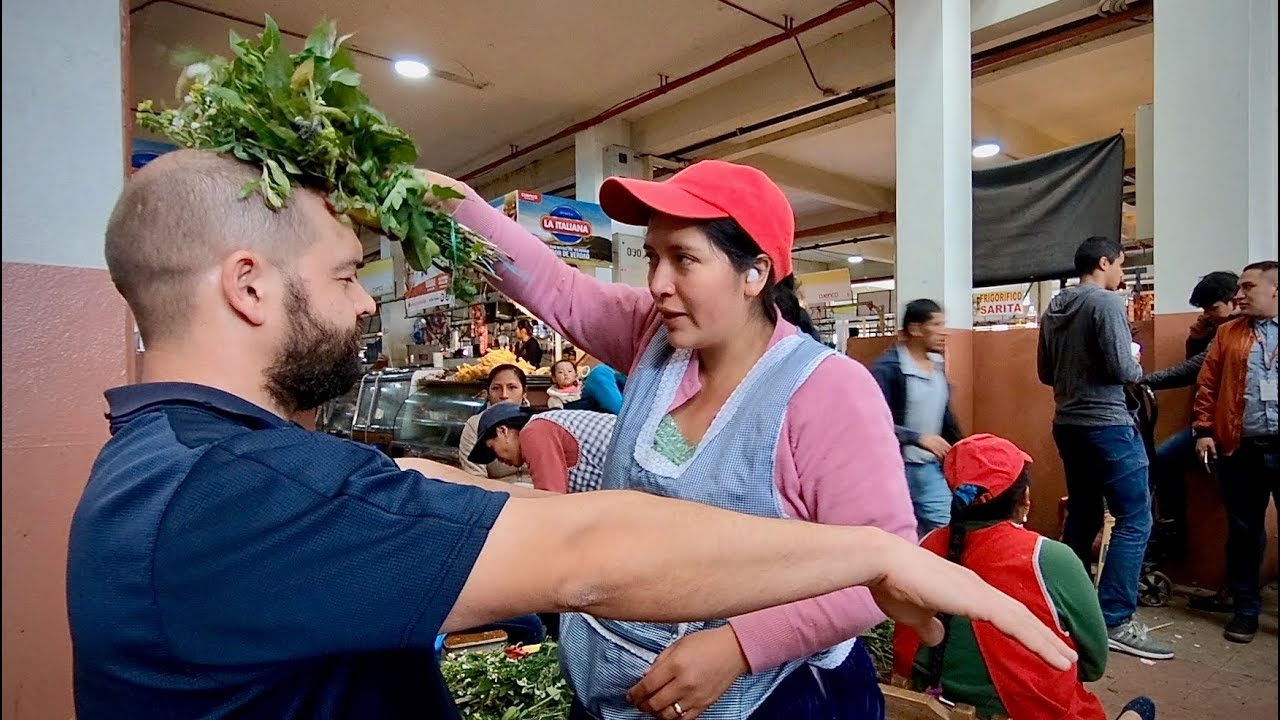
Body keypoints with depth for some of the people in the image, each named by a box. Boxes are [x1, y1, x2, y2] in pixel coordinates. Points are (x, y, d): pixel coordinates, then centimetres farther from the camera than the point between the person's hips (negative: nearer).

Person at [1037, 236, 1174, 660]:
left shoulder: (1053, 309, 11)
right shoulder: (1106, 302, -12)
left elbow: (1045, 372, 16)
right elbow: (1122, 368, -18)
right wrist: (1137, 370, 3)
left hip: (1068, 425, 8)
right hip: (1107, 425, -8)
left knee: (1082, 516, 16)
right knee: (1134, 519, -3)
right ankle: (1115, 622, -3)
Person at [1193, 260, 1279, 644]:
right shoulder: (1228, 334, 11)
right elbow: (1208, 384, 7)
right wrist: (1204, 430, -1)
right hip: (1240, 450, 2)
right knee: (1244, 532, 9)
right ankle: (1245, 610, 21)